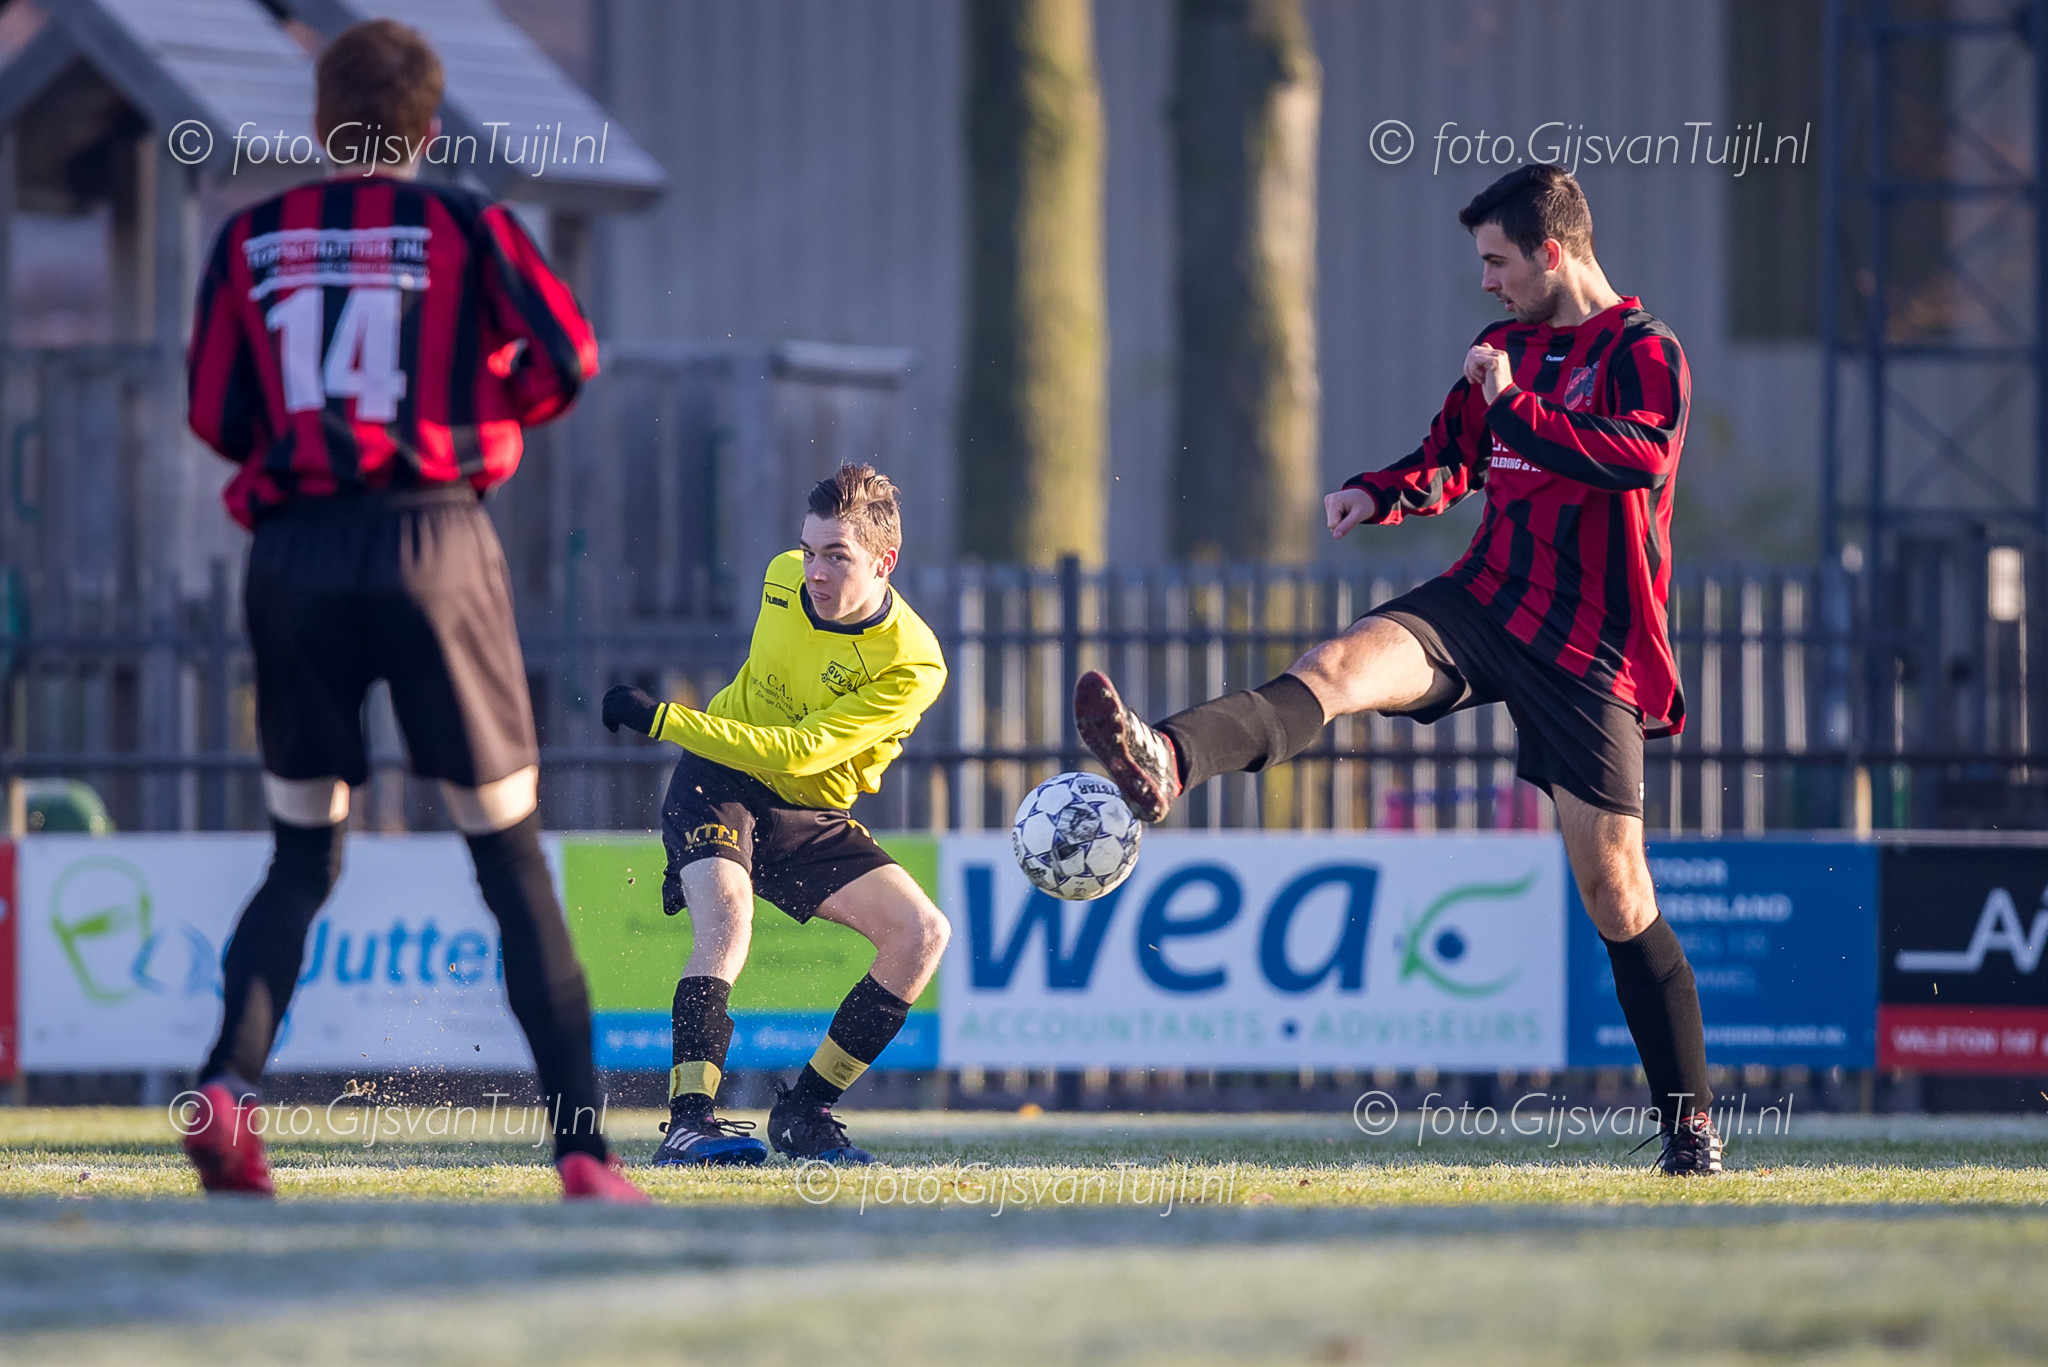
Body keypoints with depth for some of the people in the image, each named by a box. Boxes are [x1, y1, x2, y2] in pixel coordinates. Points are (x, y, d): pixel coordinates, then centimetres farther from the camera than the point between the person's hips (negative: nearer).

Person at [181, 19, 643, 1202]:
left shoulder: (252, 241, 9)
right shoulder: (463, 226, 2)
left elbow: (216, 417, 7)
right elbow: (568, 357, -5)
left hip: (295, 557, 3)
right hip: (435, 547, -2)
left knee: (303, 858, 15)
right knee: (513, 862, 2)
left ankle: (231, 1081, -9)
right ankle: (584, 1144, -4)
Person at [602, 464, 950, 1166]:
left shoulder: (911, 665, -22)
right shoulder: (785, 577, -9)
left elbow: (797, 752, -29)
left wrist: (662, 719, -30)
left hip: (808, 817, 1)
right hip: (719, 782, -1)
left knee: (922, 932, -16)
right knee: (725, 911, -30)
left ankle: (803, 1110, -4)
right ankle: (689, 1118, -37)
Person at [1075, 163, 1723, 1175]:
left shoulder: (1644, 353, -6)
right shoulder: (1506, 346, 15)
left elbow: (1640, 455, -26)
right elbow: (1451, 459, 28)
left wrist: (1515, 407, -18)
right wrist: (1383, 491, 7)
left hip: (1585, 648, -5)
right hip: (1482, 600, 5)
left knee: (1614, 892, -3)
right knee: (1341, 666, -26)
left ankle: (1688, 1120, 10)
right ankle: (1168, 764, -51)